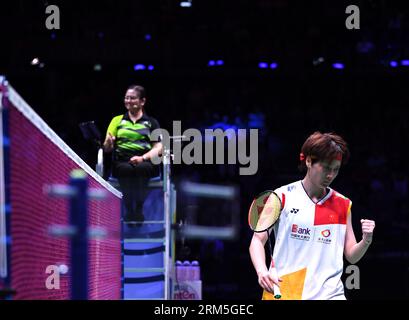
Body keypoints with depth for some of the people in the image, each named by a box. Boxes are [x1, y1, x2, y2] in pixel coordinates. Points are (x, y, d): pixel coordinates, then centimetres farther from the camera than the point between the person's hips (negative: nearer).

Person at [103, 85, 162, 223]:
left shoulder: (151, 123, 19)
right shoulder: (117, 120, 22)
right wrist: (108, 143, -10)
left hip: (145, 162, -1)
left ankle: (138, 211, -41)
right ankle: (129, 211, -40)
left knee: (140, 169, -38)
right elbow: (107, 148, 15)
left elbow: (158, 147, 8)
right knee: (127, 169, -37)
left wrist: (143, 158, -12)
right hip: (122, 162, 1)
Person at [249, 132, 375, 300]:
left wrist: (366, 241, -10)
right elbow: (258, 240, 1)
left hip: (329, 294, 2)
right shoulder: (282, 196, 0)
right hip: (282, 293, -2)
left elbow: (351, 256, 10)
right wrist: (262, 271, -16)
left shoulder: (343, 204, 8)